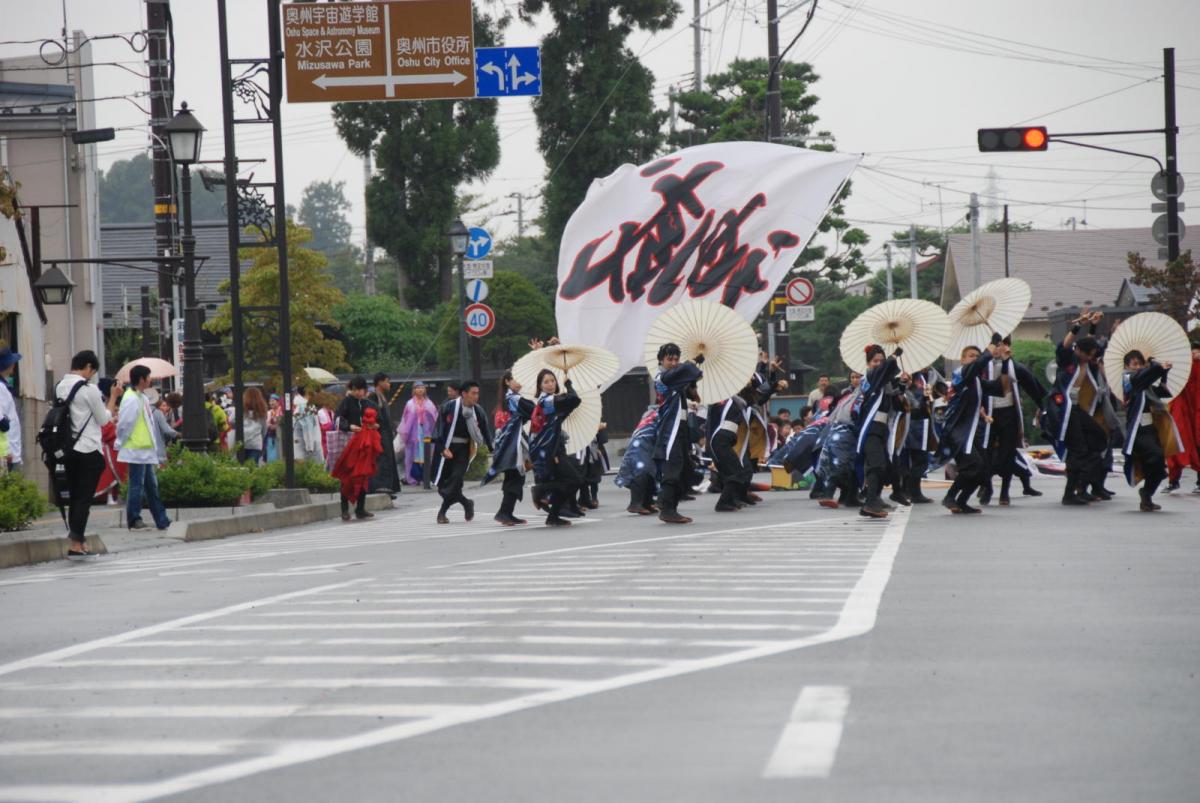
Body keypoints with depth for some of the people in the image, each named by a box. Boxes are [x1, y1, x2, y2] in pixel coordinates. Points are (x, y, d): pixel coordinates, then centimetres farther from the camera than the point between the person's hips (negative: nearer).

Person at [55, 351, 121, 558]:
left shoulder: (60, 387, 8)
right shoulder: (89, 389, -13)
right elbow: (103, 419, -4)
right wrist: (113, 397, 5)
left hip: (68, 450, 7)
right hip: (88, 450, -7)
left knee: (74, 497, 10)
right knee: (84, 499, -4)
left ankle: (78, 542, 13)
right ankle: (76, 545, -8)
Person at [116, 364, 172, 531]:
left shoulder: (142, 398, 15)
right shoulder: (131, 399, -15)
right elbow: (124, 424, -16)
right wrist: (120, 444, -9)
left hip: (146, 450, 9)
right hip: (136, 450, -9)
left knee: (152, 485, 11)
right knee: (136, 485, -4)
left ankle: (162, 520, 14)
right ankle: (133, 519, 3)